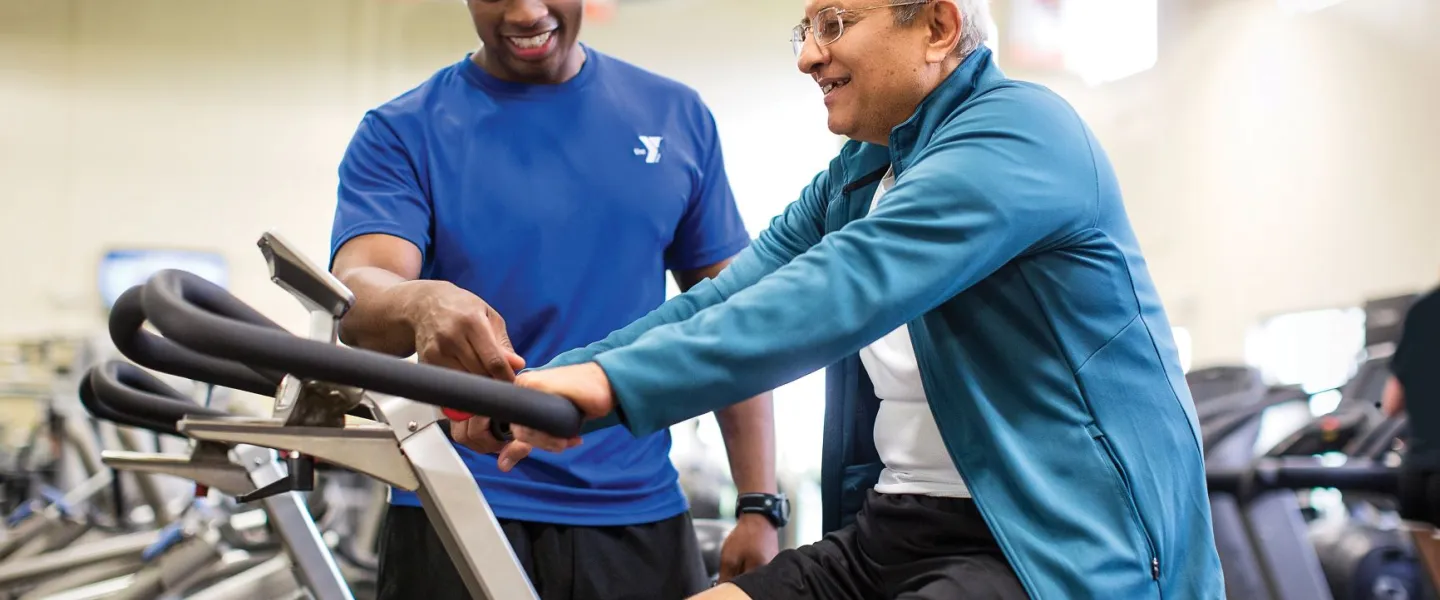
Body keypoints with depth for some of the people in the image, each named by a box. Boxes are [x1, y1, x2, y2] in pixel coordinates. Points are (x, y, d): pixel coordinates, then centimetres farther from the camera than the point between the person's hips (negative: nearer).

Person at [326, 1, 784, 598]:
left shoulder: (677, 118, 6)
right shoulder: (401, 134, 0)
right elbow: (357, 298, -16)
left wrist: (759, 504, 0)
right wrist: (422, 304, -39)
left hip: (640, 515, 2)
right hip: (457, 515, -2)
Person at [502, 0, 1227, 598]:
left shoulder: (1019, 132, -13)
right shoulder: (853, 180, 14)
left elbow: (843, 292, -27)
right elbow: (721, 301, 5)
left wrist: (618, 383, -33)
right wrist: (549, 381, -8)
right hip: (890, 528, 8)